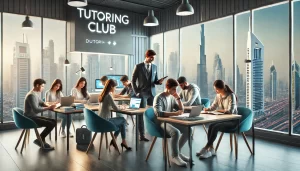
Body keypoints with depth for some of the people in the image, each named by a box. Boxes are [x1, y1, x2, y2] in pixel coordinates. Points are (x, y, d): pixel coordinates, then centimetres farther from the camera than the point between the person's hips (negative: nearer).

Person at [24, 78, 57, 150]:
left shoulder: (35, 94, 12)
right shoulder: (32, 95, -21)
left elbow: (42, 103, 20)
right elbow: (36, 109, -29)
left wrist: (50, 106, 0)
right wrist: (49, 108, -27)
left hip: (34, 116, 10)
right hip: (30, 118, -10)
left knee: (53, 121, 4)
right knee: (51, 124, -19)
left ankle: (41, 140, 10)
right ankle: (39, 140, 1)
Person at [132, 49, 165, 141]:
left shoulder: (154, 67, 9)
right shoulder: (138, 66, -4)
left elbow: (155, 81, 13)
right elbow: (133, 80, -2)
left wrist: (159, 81, -10)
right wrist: (136, 92, -9)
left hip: (152, 93, 4)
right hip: (142, 93, -4)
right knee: (141, 113, 0)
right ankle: (141, 135, 4)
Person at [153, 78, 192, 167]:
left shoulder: (172, 97, 9)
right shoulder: (159, 98, -14)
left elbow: (181, 109, 11)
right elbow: (158, 113, -29)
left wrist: (178, 98, -2)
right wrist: (175, 113, -34)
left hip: (170, 121, 8)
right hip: (161, 122, -8)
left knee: (188, 130, -6)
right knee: (176, 132, -32)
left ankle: (177, 152, 8)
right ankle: (175, 156, -13)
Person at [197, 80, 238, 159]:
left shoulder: (231, 95, -14)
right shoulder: (218, 95, 5)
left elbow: (231, 110, -24)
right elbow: (213, 106, 15)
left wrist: (219, 110, -14)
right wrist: (208, 109, -7)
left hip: (232, 121, -6)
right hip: (223, 119, 6)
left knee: (215, 127, -29)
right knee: (211, 125, -23)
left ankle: (206, 149, -22)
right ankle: (211, 149, -21)